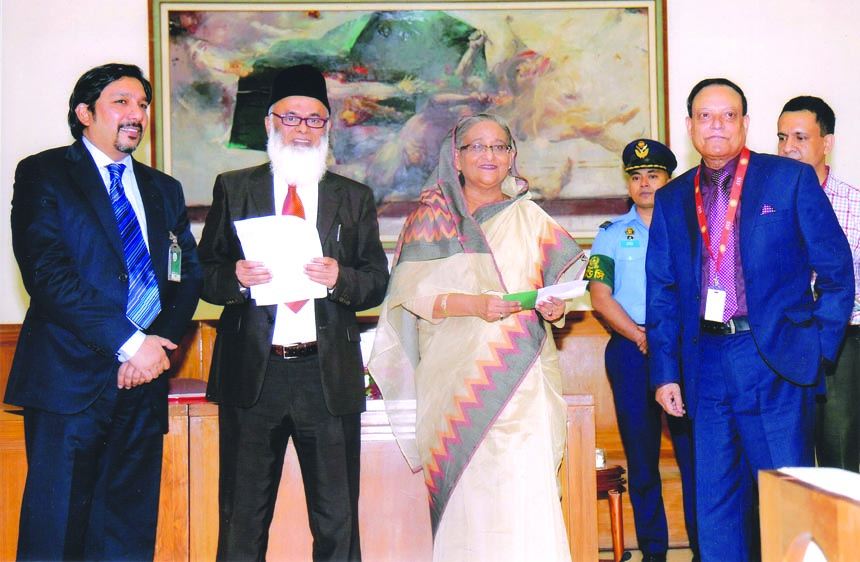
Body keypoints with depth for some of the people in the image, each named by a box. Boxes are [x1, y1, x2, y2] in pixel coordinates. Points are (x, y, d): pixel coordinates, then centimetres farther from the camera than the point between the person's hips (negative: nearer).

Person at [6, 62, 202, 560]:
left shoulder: (164, 190, 19)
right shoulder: (43, 174, 2)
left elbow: (190, 276, 12)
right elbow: (47, 274, -11)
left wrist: (162, 341, -8)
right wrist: (130, 343, -15)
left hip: (144, 381, 5)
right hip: (70, 378, -5)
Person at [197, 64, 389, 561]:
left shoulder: (355, 198, 12)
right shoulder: (234, 189, 10)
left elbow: (378, 282, 8)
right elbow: (204, 274, 8)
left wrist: (341, 278, -13)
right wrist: (236, 278, -14)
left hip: (328, 375, 1)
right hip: (252, 372, 0)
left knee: (338, 519, 5)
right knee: (243, 517, 7)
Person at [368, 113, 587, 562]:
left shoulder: (530, 217, 14)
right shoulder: (431, 218, 8)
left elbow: (560, 282, 14)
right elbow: (411, 292, -1)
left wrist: (555, 307, -9)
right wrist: (474, 304, -15)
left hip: (520, 375, 1)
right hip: (456, 372, -1)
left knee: (524, 486, -9)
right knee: (465, 487, -4)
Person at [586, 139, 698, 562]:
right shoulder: (612, 234, 12)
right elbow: (600, 298, 3)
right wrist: (642, 337, -8)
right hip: (631, 351, 0)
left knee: (693, 447, -3)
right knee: (641, 452, 3)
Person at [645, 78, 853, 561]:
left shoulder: (792, 179, 1)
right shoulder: (672, 200, 12)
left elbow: (837, 270, 1)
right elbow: (661, 293, 12)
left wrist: (818, 350, -6)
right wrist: (665, 372, 5)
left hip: (775, 362, -3)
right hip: (707, 365, 3)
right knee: (715, 507, 9)